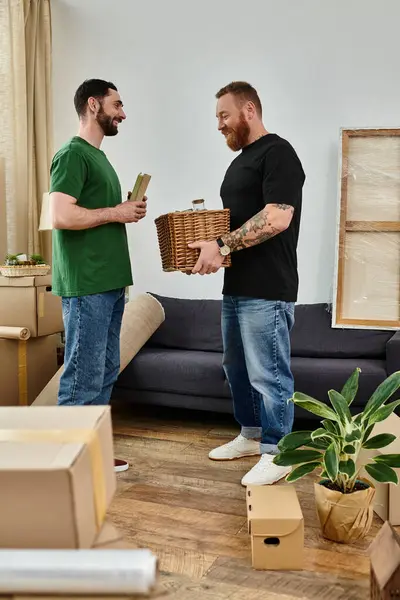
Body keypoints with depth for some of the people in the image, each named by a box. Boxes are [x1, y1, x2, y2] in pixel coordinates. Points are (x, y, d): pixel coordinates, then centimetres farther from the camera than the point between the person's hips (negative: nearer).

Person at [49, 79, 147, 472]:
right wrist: (115, 212, -12)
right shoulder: (72, 154, -10)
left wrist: (127, 211, 7)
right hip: (85, 286, -10)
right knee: (84, 376, -3)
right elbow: (61, 216, -22)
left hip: (110, 283, 10)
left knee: (106, 372, 14)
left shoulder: (99, 157, 20)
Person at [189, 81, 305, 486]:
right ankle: (251, 436, 32)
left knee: (268, 373, -1)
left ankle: (276, 453, 13)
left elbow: (277, 218, -22)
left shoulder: (277, 153, -10)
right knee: (237, 368, 17)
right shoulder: (242, 160, 19)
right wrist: (211, 245, 8)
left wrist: (222, 246, -21)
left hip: (267, 289, -10)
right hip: (236, 286, 10)